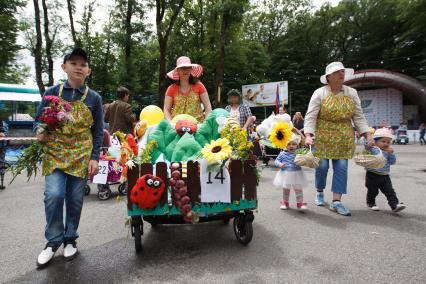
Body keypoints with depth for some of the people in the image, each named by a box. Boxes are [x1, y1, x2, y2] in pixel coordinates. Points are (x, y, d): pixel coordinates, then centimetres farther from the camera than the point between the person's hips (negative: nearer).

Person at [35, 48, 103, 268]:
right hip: (54, 153, 0)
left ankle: (70, 239, 26)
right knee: (53, 195, -11)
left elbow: (98, 131, 2)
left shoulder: (94, 98, 2)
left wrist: (95, 158, -4)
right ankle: (53, 241, 12)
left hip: (81, 155, 0)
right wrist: (39, 133, -14)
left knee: (75, 199, 6)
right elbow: (38, 119, 9)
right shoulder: (52, 92, 2)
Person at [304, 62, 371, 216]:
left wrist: (367, 135, -1)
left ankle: (336, 201, 7)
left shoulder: (352, 93, 5)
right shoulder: (320, 93, -6)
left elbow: (358, 116, 6)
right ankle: (320, 192, 28)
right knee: (322, 166, 2)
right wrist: (308, 135, -22)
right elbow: (310, 116, -11)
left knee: (341, 167, -1)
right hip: (322, 136, -3)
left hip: (344, 138, 3)